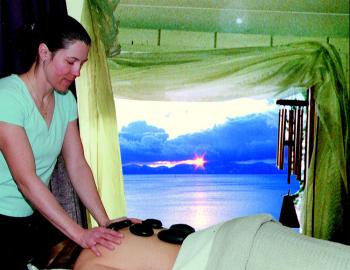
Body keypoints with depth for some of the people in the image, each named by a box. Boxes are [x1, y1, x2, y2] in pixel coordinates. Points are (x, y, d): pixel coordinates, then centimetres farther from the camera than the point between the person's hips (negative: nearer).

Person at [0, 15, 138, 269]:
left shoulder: (66, 100, 1)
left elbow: (78, 166, -2)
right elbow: (26, 180, -26)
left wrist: (105, 222, -12)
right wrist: (80, 234, -29)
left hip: (35, 218, 6)